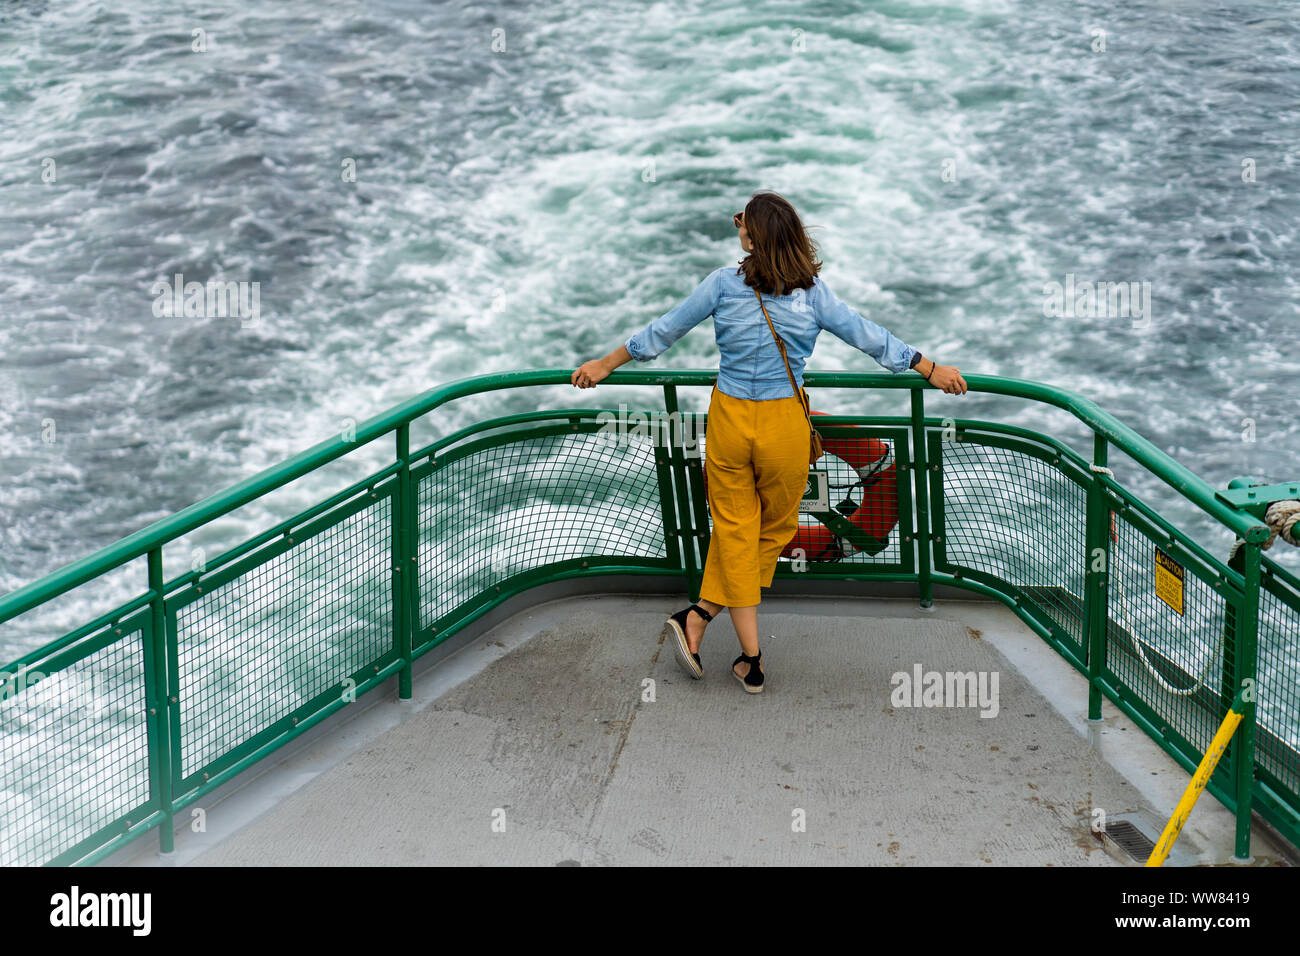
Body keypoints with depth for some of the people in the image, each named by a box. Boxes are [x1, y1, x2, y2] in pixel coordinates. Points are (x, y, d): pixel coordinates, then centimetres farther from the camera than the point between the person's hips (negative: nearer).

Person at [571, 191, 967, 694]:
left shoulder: (723, 284, -8)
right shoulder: (811, 292, -8)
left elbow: (664, 330, 2)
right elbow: (866, 336, -1)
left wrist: (606, 364, 15)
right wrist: (930, 368, 11)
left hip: (729, 420, 1)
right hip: (784, 426, -1)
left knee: (734, 530, 10)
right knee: (773, 529, 18)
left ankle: (751, 659, 8)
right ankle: (700, 615, 13)